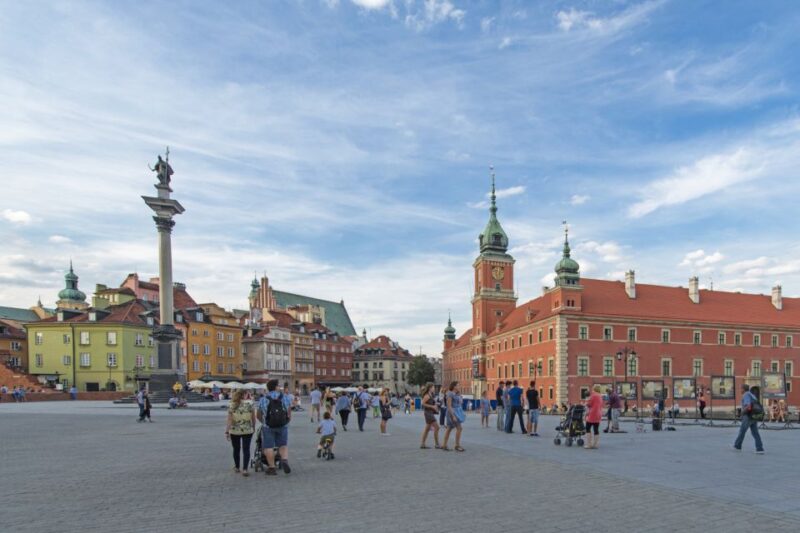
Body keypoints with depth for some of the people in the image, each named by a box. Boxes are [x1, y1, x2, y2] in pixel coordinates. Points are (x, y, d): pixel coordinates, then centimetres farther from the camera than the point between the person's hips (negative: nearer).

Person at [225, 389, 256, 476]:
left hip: (235, 431, 1)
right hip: (247, 431, -1)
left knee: (236, 449, 17)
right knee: (246, 449, 2)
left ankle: (237, 467, 31)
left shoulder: (231, 406, -7)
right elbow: (253, 418, 2)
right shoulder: (249, 405, -5)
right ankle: (245, 469, -7)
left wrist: (227, 431, -5)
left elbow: (229, 420, -10)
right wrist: (253, 427, 16)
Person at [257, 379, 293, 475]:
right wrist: (288, 420, 21)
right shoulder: (285, 398, 3)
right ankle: (285, 460, -6)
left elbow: (259, 415, 5)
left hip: (268, 426, -2)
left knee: (268, 447, 5)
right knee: (283, 445, 15)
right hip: (283, 425, 2)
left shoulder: (263, 399, -1)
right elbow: (289, 413, 5)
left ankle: (272, 467, 7)